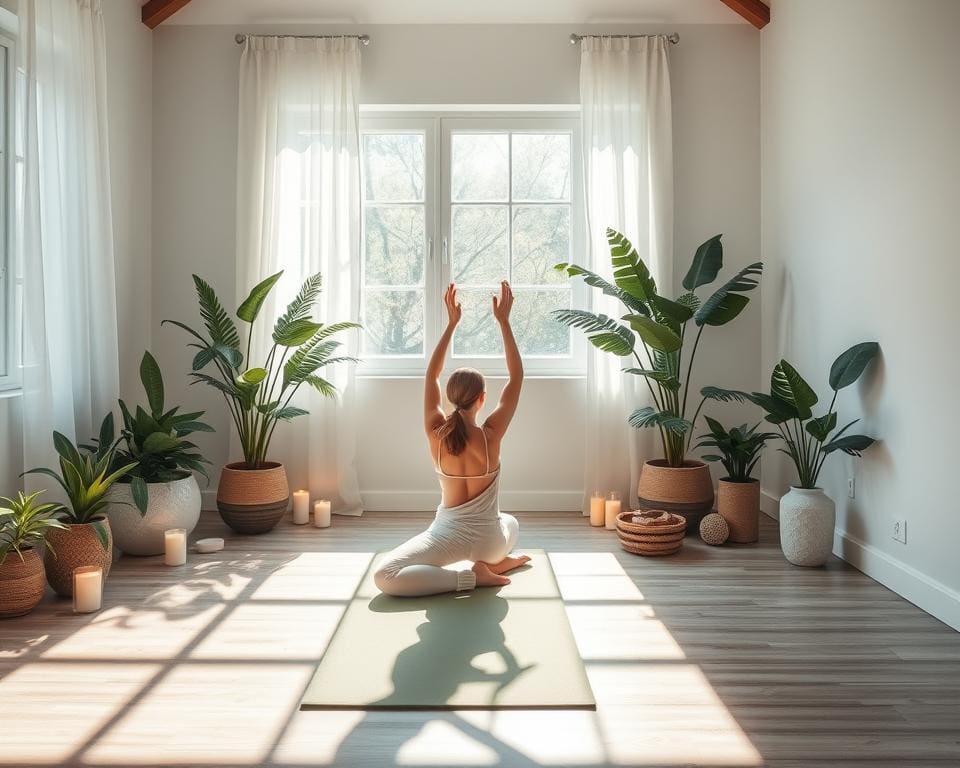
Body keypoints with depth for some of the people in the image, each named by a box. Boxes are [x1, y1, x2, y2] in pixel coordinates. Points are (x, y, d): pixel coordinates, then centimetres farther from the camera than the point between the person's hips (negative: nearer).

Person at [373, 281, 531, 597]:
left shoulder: (437, 434, -12)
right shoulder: (491, 435, -14)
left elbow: (431, 375, 0)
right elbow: (517, 376, -7)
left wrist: (451, 323, 0)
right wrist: (503, 321, -8)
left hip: (449, 535, -2)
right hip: (489, 539, 3)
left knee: (384, 577, -11)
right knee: (510, 522, 40)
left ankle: (469, 575, -22)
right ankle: (497, 561, 8)